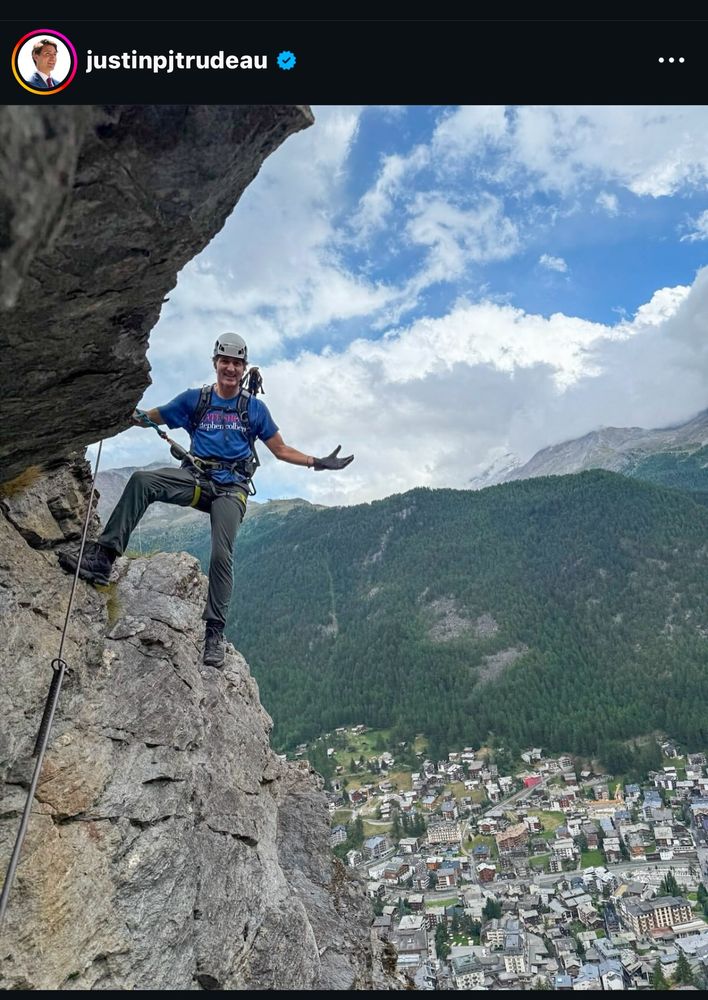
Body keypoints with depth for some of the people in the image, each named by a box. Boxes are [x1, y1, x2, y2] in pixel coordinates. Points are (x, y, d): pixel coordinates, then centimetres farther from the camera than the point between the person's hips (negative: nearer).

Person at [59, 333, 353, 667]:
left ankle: (214, 632, -7)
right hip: (196, 477, 2)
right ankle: (102, 557, -27)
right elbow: (149, 418, 16)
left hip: (231, 488, -1)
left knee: (222, 555, -18)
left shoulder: (254, 408, 10)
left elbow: (281, 450, 12)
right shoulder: (195, 399, 12)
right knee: (141, 480, -26)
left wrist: (317, 462, -1)